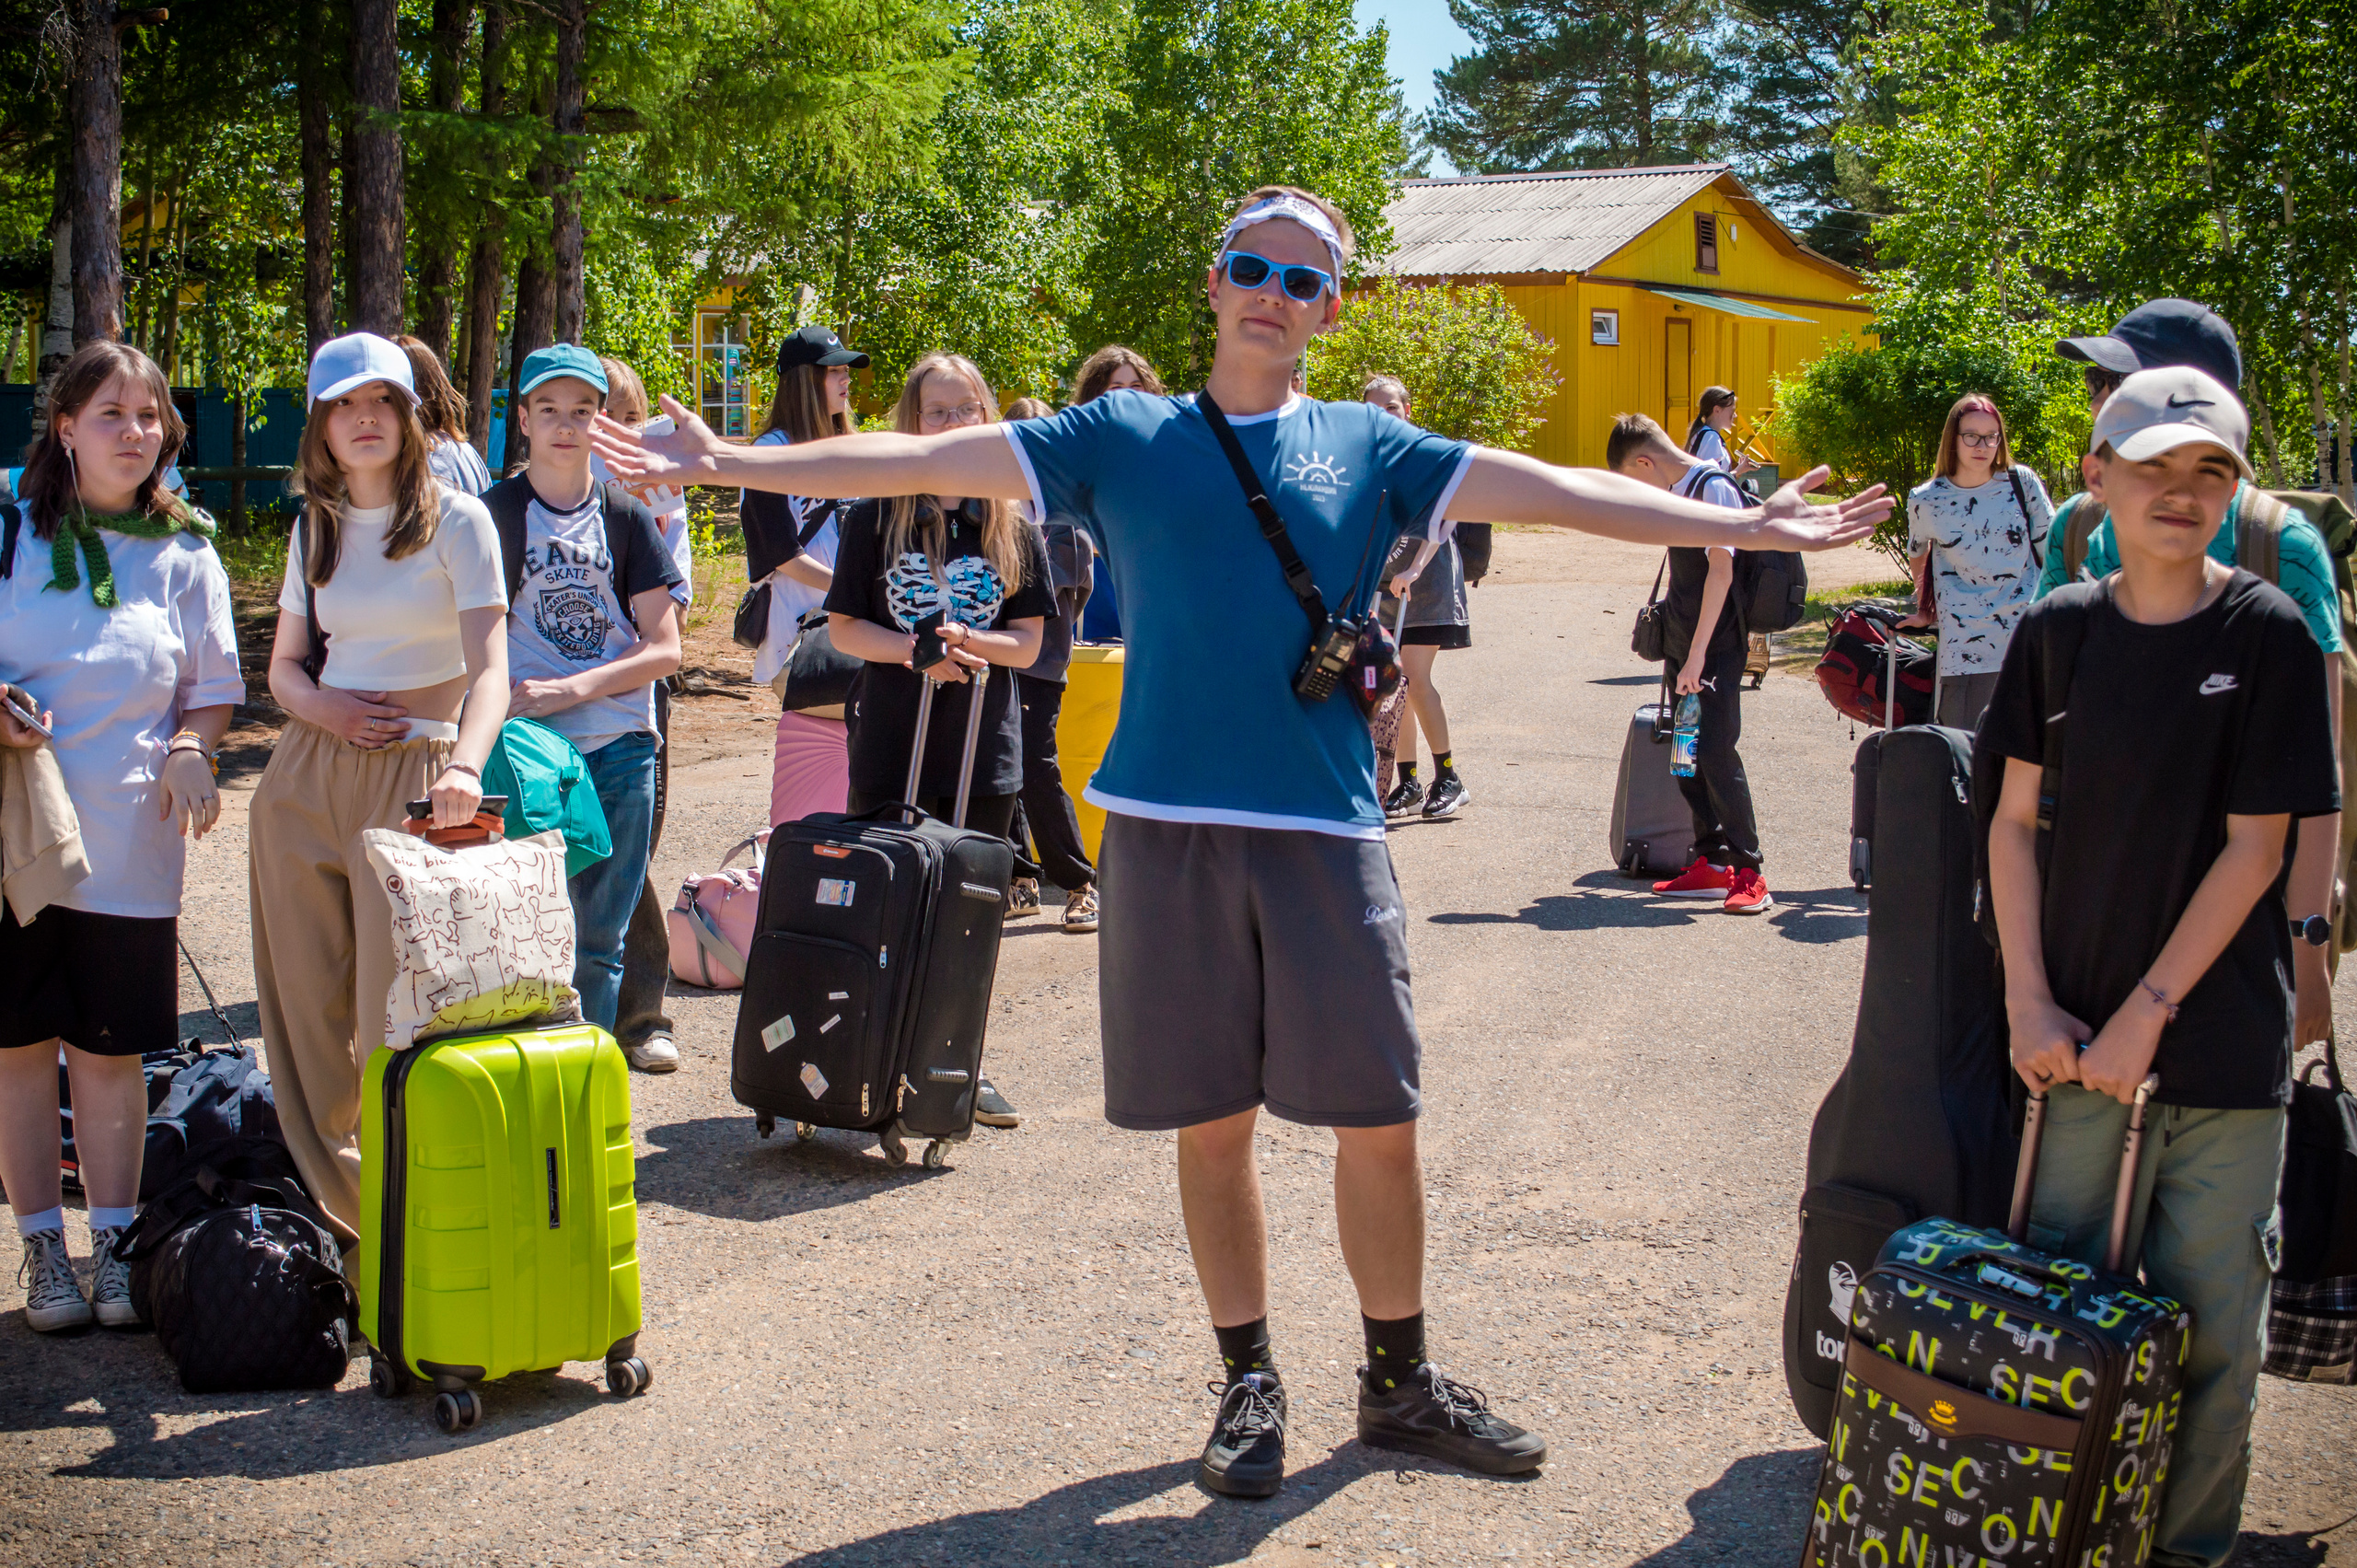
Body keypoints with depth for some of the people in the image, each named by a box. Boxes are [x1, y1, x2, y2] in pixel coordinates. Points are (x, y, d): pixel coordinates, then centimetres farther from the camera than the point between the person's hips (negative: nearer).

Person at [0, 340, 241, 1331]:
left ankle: (113, 1242, 16)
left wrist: (189, 750, -9)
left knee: (110, 1049, 4)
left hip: (127, 841, 0)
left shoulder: (183, 553, 6)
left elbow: (213, 691, 11)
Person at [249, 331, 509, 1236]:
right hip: (305, 777, 5)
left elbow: (490, 667, -14)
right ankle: (329, 1215, 18)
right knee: (308, 1011, 6)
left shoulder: (457, 521, -3)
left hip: (414, 779, -5)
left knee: (398, 1020, -10)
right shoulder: (314, 527, 13)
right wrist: (320, 705, -4)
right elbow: (284, 664, 20)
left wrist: (466, 764, -32)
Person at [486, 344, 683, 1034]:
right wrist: (504, 700, -15)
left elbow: (665, 648, 3)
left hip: (620, 748, 2)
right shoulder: (495, 513, 4)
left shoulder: (628, 517, 8)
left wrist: (569, 690, -9)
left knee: (597, 941, 7)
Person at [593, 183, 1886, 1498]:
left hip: (1328, 830, 1)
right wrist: (731, 463, -3)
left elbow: (1552, 491, 4)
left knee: (1379, 1120, 4)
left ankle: (1402, 1384, 23)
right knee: (1213, 1124, 8)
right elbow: (925, 460, 4)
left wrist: (1744, 526, -2)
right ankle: (1250, 1382, 25)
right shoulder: (1123, 438, 7)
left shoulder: (1370, 447, 9)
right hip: (1169, 826, 0)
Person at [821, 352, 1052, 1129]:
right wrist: (917, 650, -16)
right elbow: (843, 627, 0)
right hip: (890, 750, -1)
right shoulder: (876, 518, 1)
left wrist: (970, 641, -17)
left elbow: (1028, 642, 3)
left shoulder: (1014, 528, 5)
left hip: (984, 752, 1)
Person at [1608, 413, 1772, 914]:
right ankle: (1712, 864, 15)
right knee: (1687, 754, 9)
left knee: (1717, 751, -13)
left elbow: (1721, 571, -20)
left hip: (1716, 647, -9)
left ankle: (1749, 872, -8)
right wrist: (1680, 649, 15)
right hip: (1683, 645, 9)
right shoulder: (1675, 491, 13)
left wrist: (1698, 654, -22)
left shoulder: (1713, 487, -13)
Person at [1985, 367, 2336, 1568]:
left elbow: (2255, 850, -8)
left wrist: (2147, 1013, -11)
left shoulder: (2266, 635, -5)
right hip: (2076, 1042, 2)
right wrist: (2030, 1003, -3)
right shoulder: (2058, 631, 3)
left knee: (2211, 1331, 5)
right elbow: (2014, 823, 6)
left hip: (2220, 1042, -2)